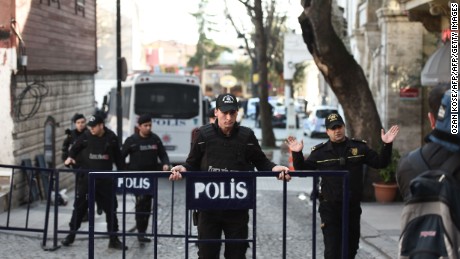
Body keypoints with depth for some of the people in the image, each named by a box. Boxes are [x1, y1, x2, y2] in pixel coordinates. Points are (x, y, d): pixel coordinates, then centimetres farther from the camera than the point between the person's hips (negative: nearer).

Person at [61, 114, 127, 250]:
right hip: (87, 178, -1)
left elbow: (118, 157, 10)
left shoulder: (111, 138, 0)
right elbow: (74, 149, 8)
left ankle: (114, 239, 13)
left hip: (105, 179, 1)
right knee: (79, 207, 4)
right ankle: (71, 234, 18)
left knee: (110, 208, 4)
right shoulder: (86, 136, -3)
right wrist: (70, 158, -11)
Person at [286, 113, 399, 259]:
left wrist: (387, 145, -8)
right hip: (329, 208, -2)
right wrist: (297, 154, -17)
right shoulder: (320, 152, 0)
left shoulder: (359, 148, 4)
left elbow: (380, 163, 5)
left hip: (353, 207, 3)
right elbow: (303, 169, 0)